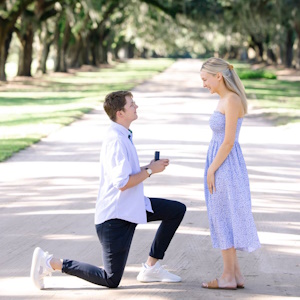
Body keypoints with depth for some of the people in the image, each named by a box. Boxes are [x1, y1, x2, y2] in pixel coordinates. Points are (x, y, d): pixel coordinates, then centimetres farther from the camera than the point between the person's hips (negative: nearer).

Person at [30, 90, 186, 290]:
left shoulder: (124, 136, 10)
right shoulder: (116, 140, -22)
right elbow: (122, 183, -27)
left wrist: (149, 167, 4)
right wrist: (150, 170, -15)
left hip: (133, 206, 10)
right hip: (116, 215, -10)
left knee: (177, 210, 9)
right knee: (111, 281, -5)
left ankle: (151, 267, 11)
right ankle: (51, 262, 2)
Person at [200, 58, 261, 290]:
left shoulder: (232, 100, -16)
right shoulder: (225, 100, 13)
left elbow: (229, 141, -19)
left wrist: (211, 170, -15)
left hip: (225, 166, -10)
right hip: (221, 166, 10)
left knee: (223, 220, -3)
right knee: (226, 220, 11)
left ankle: (228, 276, 4)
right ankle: (235, 274, 15)